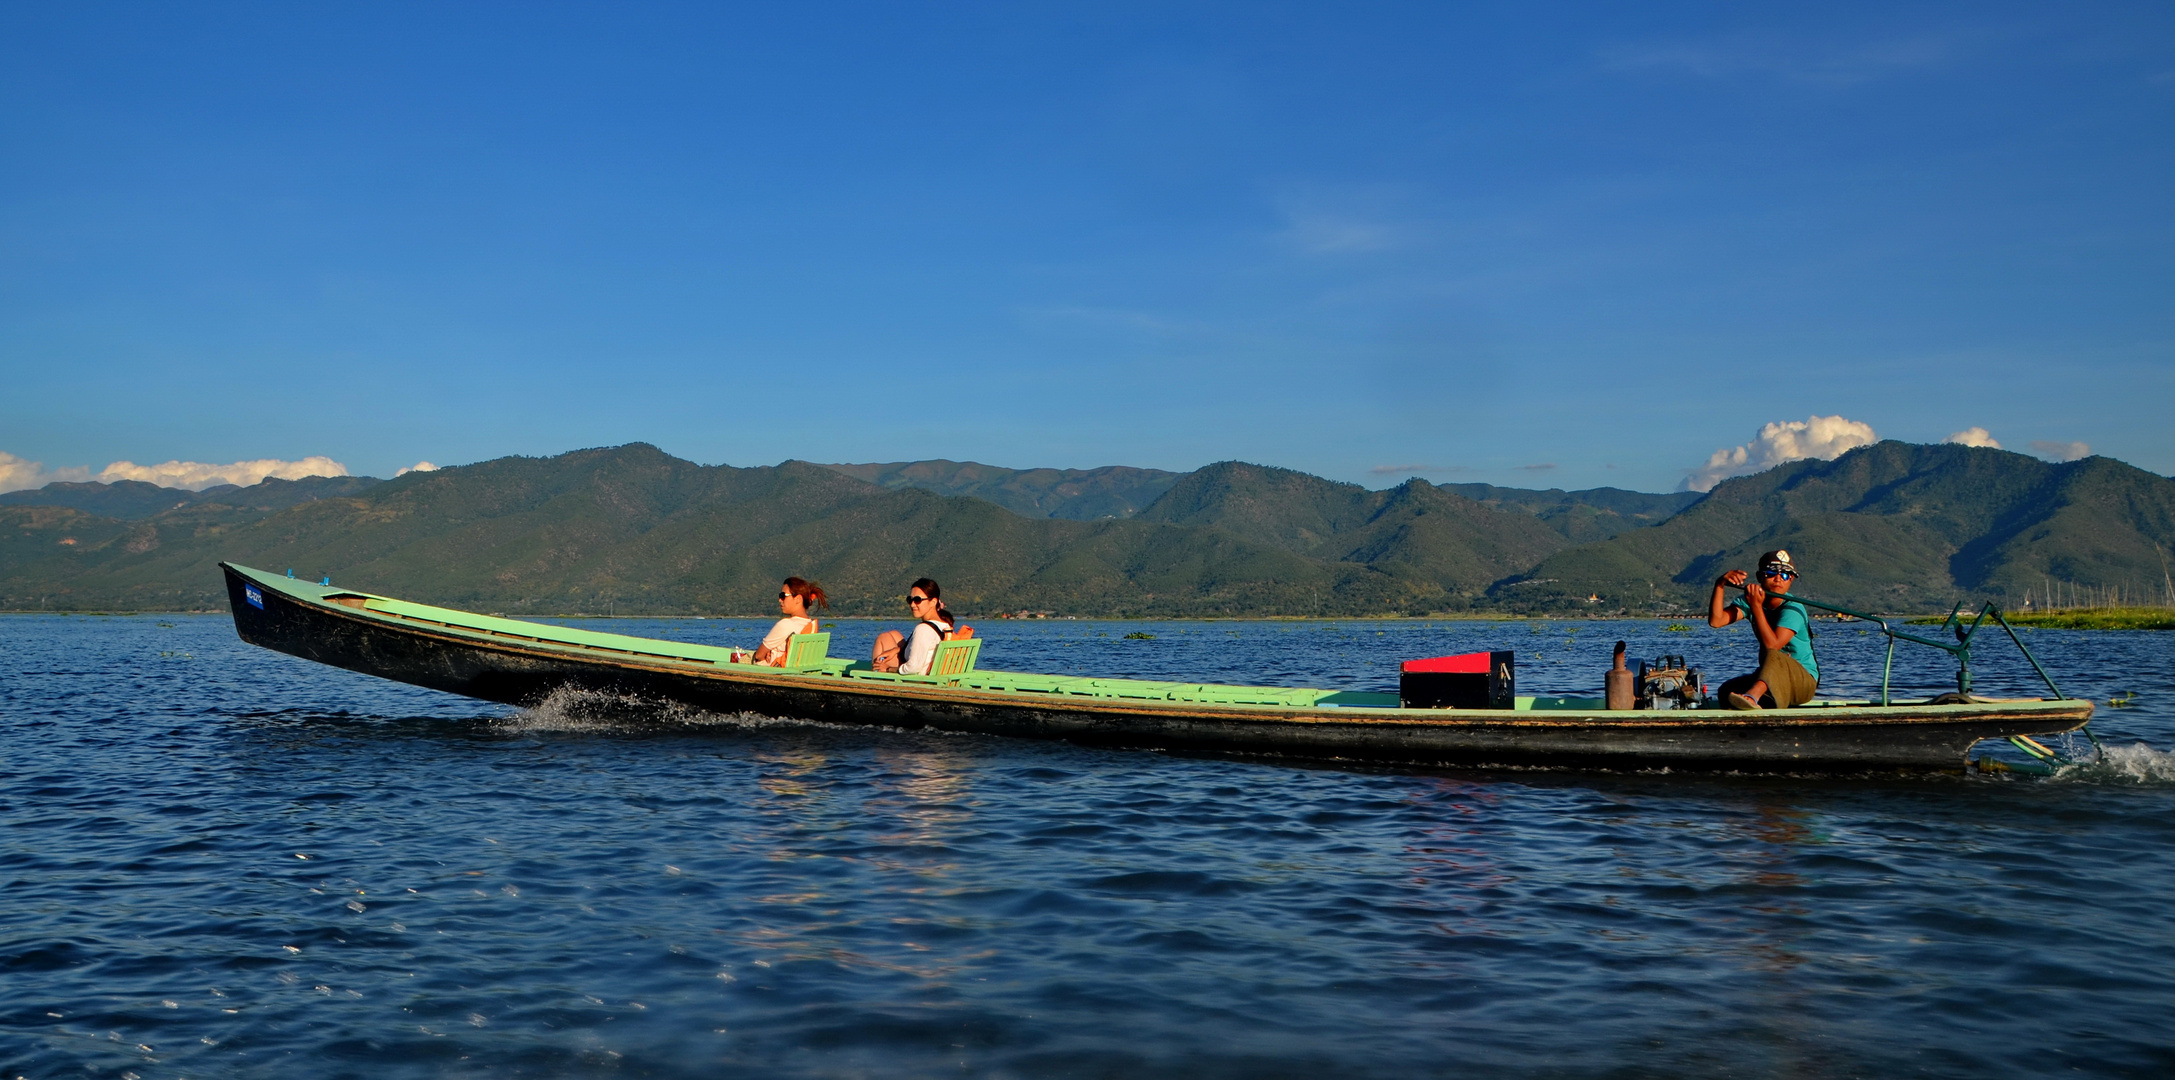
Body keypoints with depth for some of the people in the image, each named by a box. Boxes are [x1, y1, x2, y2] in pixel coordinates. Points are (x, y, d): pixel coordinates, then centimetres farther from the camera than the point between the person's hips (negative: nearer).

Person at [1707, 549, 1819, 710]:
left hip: (1804, 680, -6)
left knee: (1773, 656, -39)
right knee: (1727, 690, -20)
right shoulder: (1749, 600, 1)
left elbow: (1772, 645, -30)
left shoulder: (1793, 608, -16)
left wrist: (1756, 607, -29)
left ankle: (1752, 696, -65)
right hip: (1770, 678, 6)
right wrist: (1719, 585, -25)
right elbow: (1716, 621, -14)